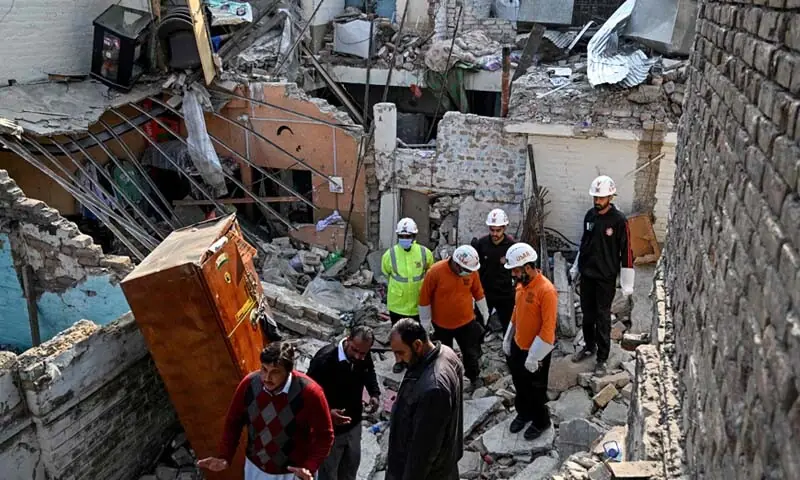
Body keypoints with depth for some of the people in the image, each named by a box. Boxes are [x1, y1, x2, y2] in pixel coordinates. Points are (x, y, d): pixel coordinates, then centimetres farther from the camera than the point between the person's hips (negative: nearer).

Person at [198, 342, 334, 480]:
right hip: (255, 467, 3)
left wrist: (310, 467, -32)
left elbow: (325, 435, -19)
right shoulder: (249, 384, -19)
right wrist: (225, 457, -14)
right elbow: (233, 421, -3)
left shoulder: (309, 392, -29)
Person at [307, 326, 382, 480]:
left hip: (354, 424, 6)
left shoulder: (364, 357, -12)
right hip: (329, 429, -6)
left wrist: (374, 394, -5)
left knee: (351, 465, 27)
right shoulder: (324, 359, -31)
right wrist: (327, 413, -36)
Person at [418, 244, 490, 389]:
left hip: (466, 321, 3)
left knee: (471, 353, 18)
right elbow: (425, 298, -14)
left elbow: (478, 293, 3)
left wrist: (485, 314, 11)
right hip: (441, 324, -2)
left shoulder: (471, 271, -14)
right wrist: (425, 323, -7)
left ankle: (474, 378, 42)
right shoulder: (435, 271, -25)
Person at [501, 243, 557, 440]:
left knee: (536, 390, 13)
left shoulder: (546, 290, -28)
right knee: (520, 385, 24)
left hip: (536, 351, -7)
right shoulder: (521, 284, -3)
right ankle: (523, 413, 47)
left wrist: (534, 357, -22)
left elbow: (548, 329, -26)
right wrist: (507, 339, 15)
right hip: (517, 346, 7)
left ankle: (541, 422, 35)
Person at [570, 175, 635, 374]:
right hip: (587, 275, 5)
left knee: (602, 318, 2)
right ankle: (589, 346, 35)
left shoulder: (619, 220, -15)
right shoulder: (590, 215, 3)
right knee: (587, 314, 16)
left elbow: (626, 253, -13)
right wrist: (575, 268, 20)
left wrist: (627, 283, -13)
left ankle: (602, 358, 12)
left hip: (606, 278, -5)